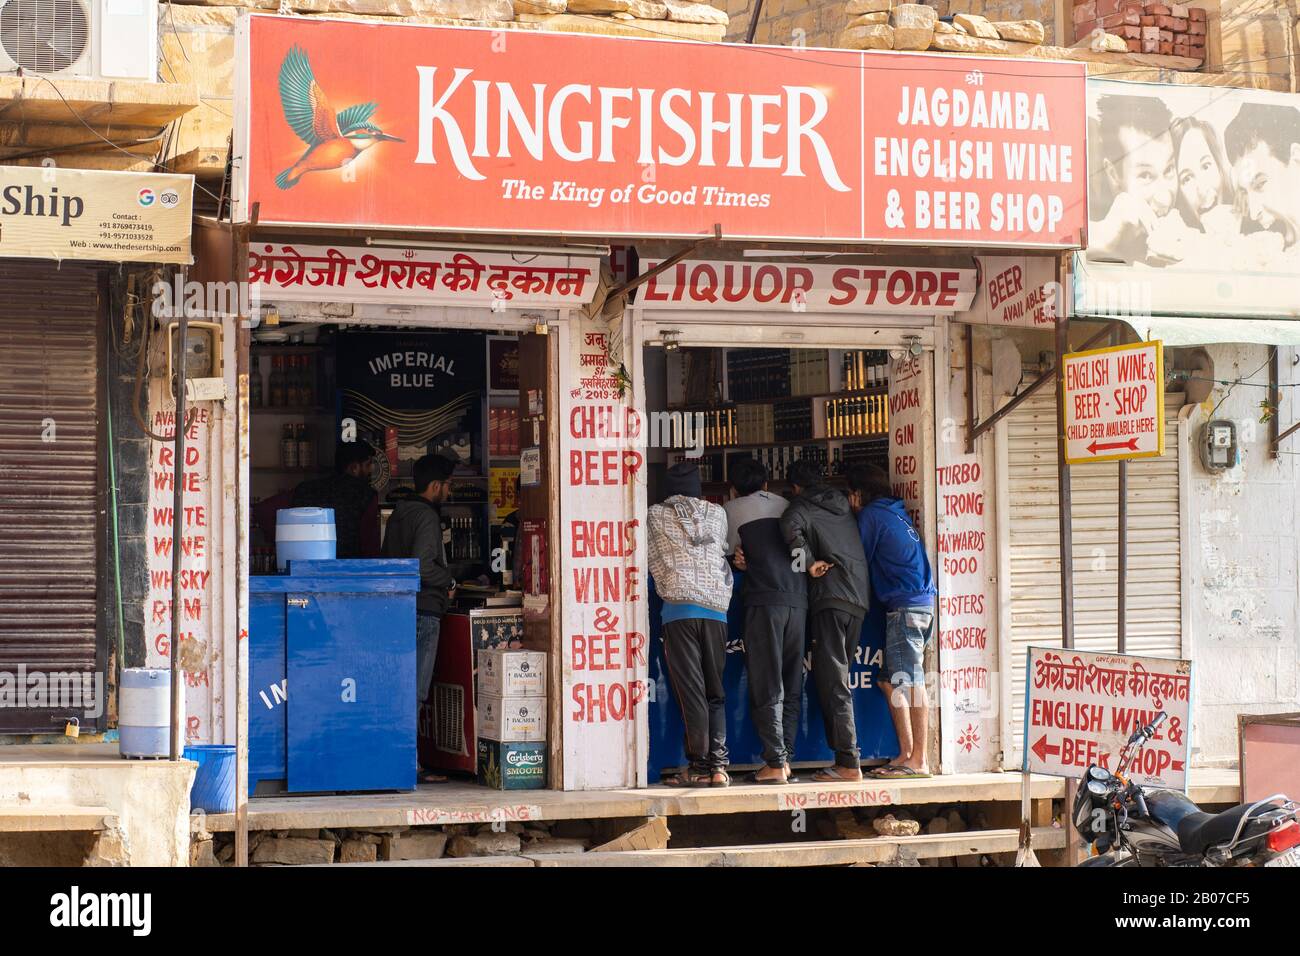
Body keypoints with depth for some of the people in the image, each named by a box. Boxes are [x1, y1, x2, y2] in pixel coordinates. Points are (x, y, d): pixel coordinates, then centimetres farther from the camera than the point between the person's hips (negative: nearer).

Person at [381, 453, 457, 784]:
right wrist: (448, 581, -6)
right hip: (423, 611, -9)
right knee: (415, 691, -7)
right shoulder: (426, 516, -13)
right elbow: (423, 566, -24)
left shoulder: (399, 515, 16)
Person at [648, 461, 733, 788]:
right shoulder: (717, 513, 13)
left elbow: (654, 563, 12)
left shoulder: (655, 515, 6)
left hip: (679, 607, -3)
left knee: (691, 691, -3)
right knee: (716, 692, 8)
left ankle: (699, 767, -4)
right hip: (716, 609, 3)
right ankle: (718, 766, 1)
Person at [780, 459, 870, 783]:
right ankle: (847, 757, 8)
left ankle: (848, 763, -14)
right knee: (838, 680, 11)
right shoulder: (842, 506, 23)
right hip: (859, 598, 7)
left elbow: (791, 526, -20)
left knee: (832, 682, -8)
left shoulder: (802, 506, 2)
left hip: (831, 597, -7)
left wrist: (809, 562, -10)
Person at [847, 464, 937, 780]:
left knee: (910, 683, -10)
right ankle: (907, 754, 10)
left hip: (905, 605, -9)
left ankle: (918, 761, -11)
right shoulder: (896, 513, 22)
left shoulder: (871, 515, -3)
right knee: (891, 683, 11)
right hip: (922, 603, 9)